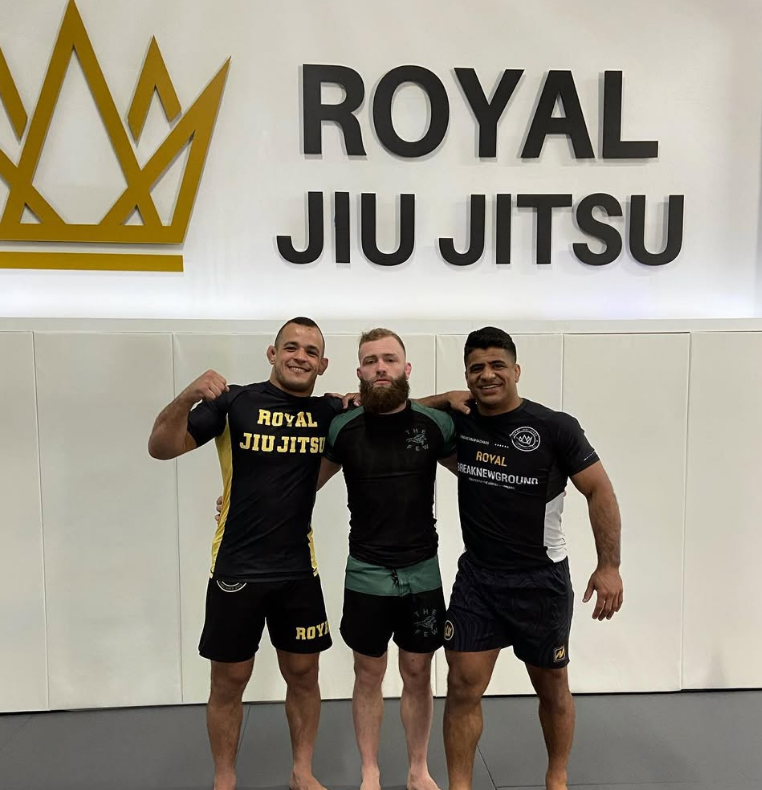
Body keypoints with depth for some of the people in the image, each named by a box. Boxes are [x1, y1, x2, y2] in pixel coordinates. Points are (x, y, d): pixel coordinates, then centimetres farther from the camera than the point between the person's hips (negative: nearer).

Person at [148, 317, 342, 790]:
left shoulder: (329, 413, 0)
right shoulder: (236, 402, -9)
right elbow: (162, 449, -13)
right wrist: (188, 398, -31)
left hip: (299, 569, 3)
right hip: (237, 568, -2)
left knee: (304, 674, 15)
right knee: (229, 681, 11)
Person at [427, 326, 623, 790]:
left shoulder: (555, 427, -12)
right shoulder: (459, 422, -3)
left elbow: (600, 491, -7)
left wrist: (609, 566, -11)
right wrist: (443, 399, -8)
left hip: (541, 579, -2)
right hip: (476, 576, 2)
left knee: (552, 689, 17)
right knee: (463, 688, 2)